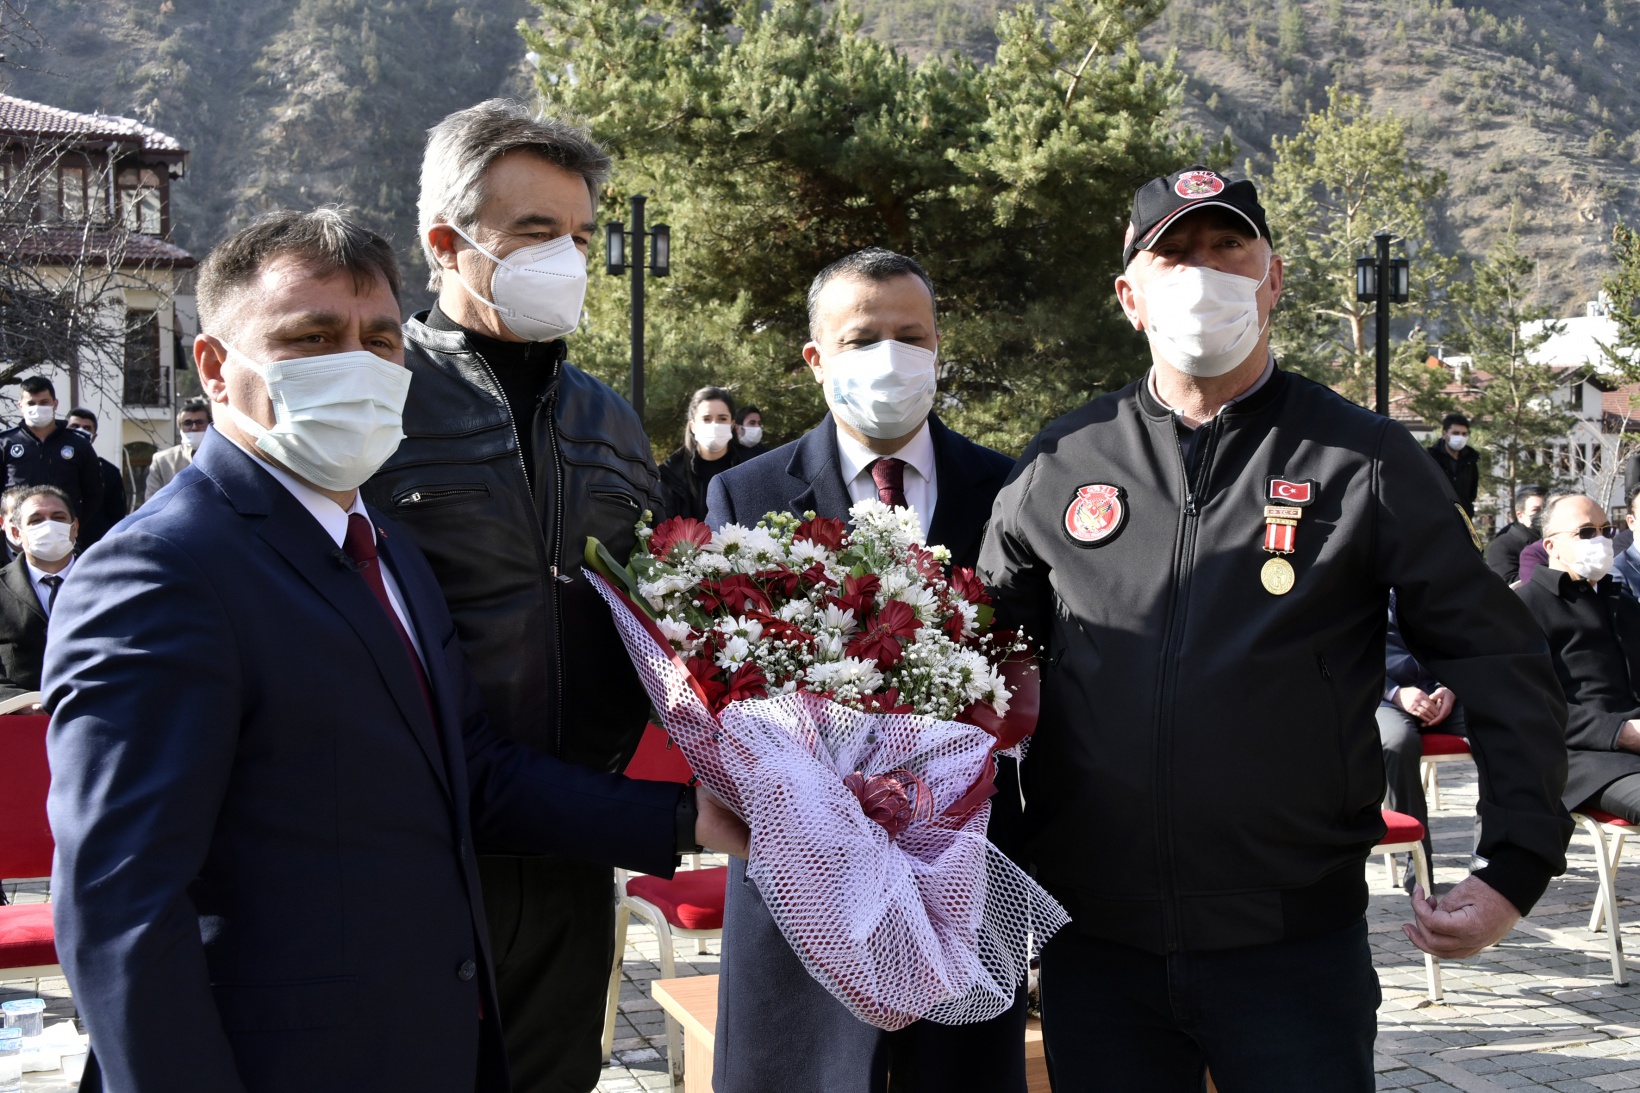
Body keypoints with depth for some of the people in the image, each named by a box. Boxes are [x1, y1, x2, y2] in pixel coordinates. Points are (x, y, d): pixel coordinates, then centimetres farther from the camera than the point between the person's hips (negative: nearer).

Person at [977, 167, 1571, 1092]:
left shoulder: (1365, 461, -1)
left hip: (1296, 949, -2)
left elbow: (1506, 668, 1)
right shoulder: (1060, 465, 5)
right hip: (1096, 946, 2)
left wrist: (1518, 869, -8)